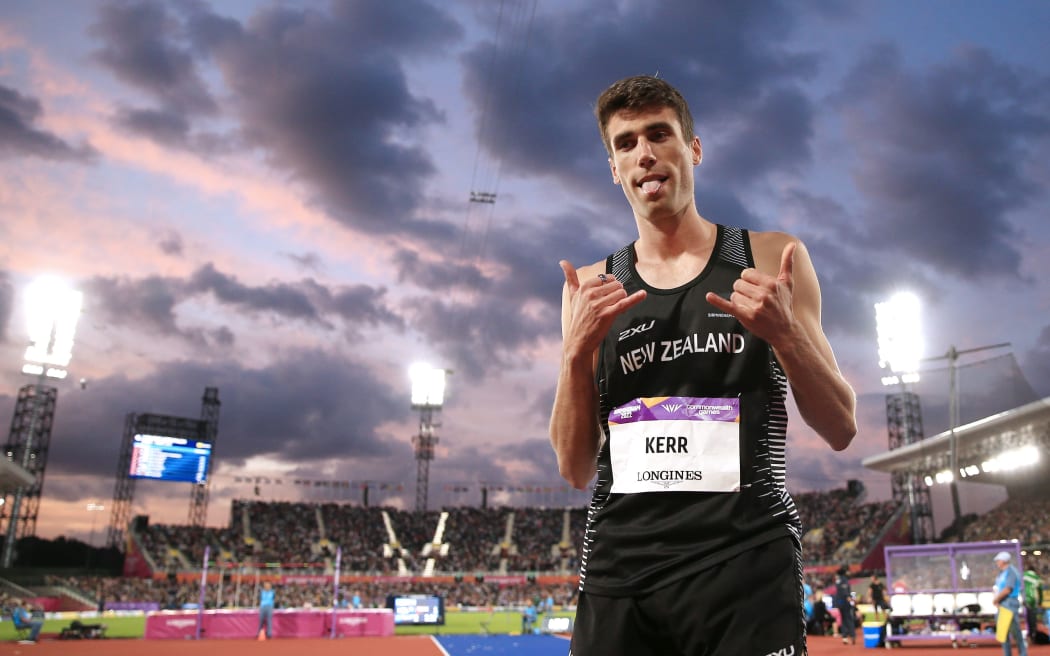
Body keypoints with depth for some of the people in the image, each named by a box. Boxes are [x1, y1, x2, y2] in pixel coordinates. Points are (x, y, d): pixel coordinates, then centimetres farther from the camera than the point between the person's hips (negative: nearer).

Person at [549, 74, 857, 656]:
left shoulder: (770, 260, 3)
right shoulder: (590, 289, 6)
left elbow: (841, 431, 3)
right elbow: (576, 471, 5)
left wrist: (784, 331, -14)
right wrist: (577, 352, -10)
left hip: (745, 562, -1)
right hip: (616, 570, 2)